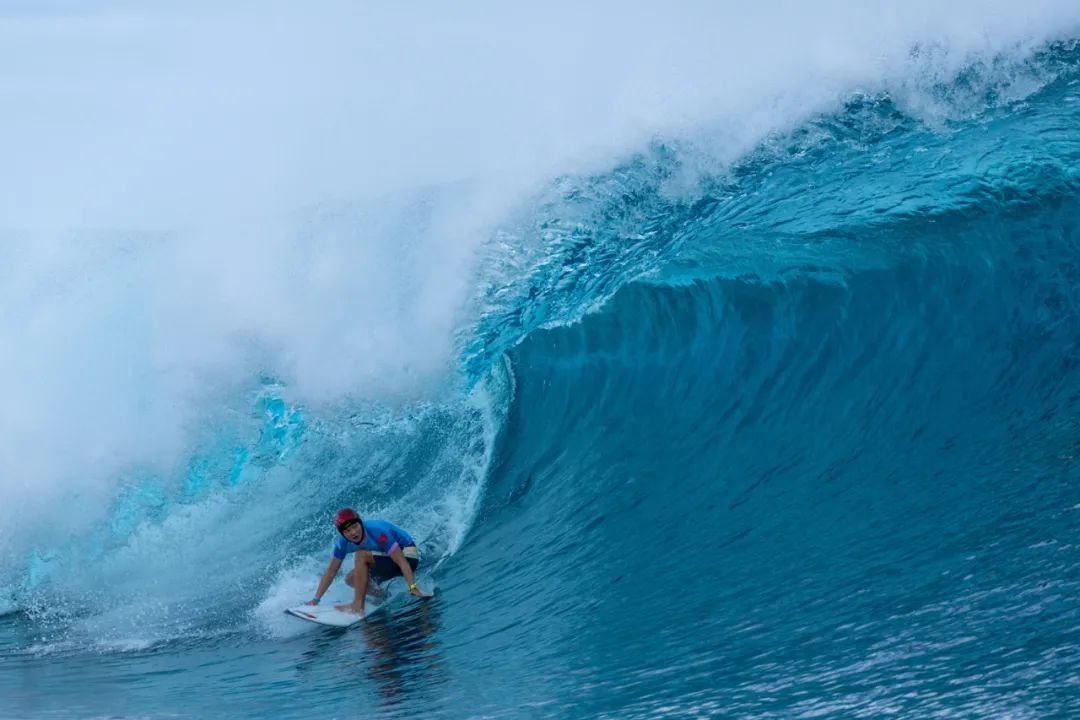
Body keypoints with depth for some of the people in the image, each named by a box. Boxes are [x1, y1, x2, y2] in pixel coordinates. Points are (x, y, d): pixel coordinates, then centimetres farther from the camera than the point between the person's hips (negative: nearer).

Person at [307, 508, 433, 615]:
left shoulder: (377, 532, -30)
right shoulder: (343, 543, -11)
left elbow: (402, 562, -31)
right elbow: (331, 571, -2)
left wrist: (413, 588, -39)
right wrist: (316, 599, -7)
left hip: (408, 556, -8)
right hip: (387, 559, 8)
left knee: (362, 555, -25)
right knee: (350, 579, -1)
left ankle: (358, 605, -23)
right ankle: (386, 597, 9)